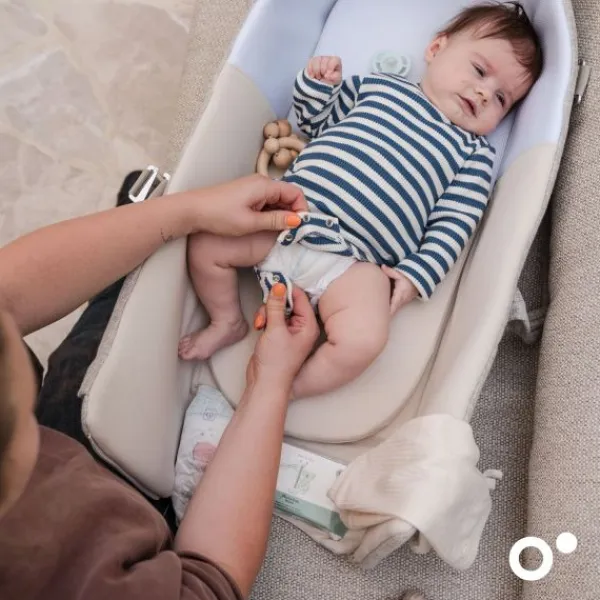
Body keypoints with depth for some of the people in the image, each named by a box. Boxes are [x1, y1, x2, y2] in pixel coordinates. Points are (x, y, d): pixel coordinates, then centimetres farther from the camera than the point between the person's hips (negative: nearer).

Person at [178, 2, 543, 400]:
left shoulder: (475, 154, 11)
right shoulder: (380, 85, 18)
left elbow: (453, 226, 1)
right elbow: (315, 120, 27)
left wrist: (416, 275, -12)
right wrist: (318, 83, 7)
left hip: (355, 260, -3)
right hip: (288, 217, 3)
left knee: (363, 340, -28)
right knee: (205, 244, -7)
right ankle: (228, 323, 20)